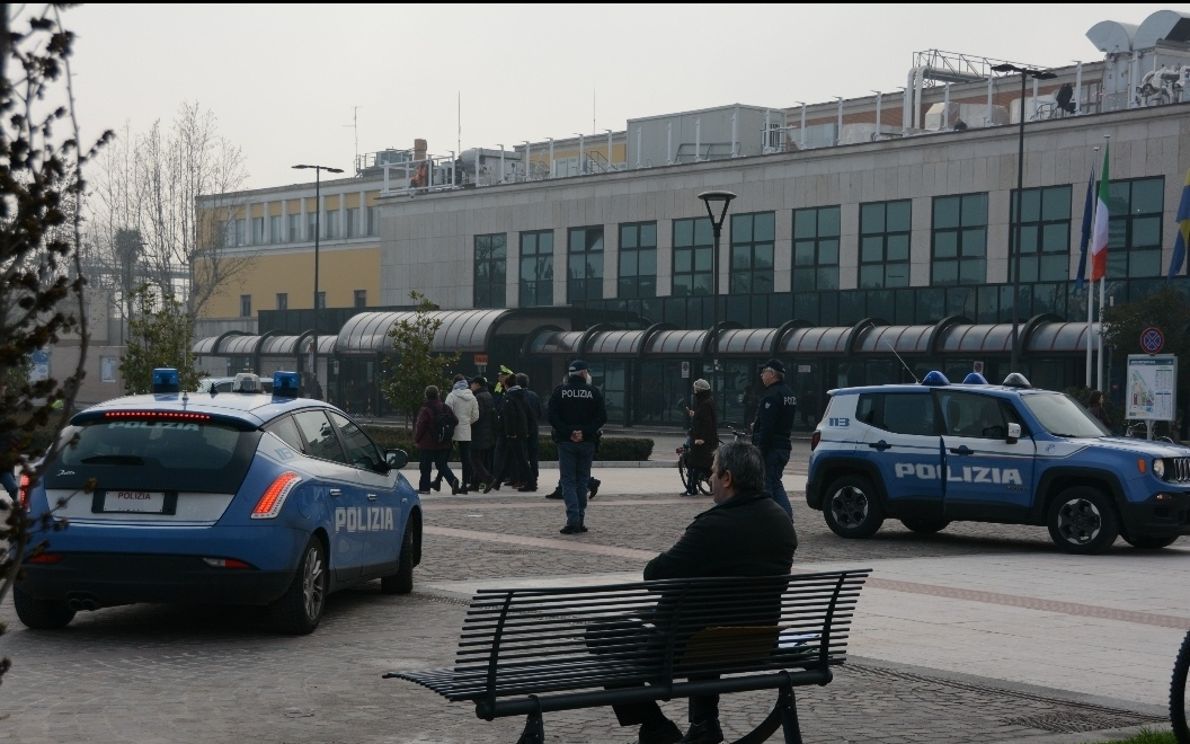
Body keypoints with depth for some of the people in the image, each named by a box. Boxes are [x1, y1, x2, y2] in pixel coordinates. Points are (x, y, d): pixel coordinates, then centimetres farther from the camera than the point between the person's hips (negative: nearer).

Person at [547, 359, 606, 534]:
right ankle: (580, 521, 12)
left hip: (565, 442, -1)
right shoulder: (593, 391, 0)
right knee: (582, 481, 12)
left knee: (568, 481, 1)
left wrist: (568, 432, -10)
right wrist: (585, 432, -9)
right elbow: (602, 417, -6)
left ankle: (573, 520, -12)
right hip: (587, 443, 1)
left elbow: (553, 417, -9)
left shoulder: (559, 391, 0)